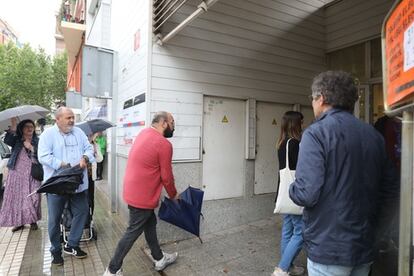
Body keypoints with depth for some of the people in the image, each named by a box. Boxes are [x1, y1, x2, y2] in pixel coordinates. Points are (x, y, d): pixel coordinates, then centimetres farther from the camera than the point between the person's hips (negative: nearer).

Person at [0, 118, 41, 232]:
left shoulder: (37, 141, 10)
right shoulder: (16, 140, 11)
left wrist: (31, 148, -11)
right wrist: (13, 126, -21)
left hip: (32, 173, -1)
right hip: (16, 173, 1)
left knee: (33, 197, -4)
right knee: (16, 196, 1)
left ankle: (33, 221, 8)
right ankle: (19, 221, 12)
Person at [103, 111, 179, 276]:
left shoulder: (144, 133, 5)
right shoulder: (164, 144, -21)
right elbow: (166, 177, -15)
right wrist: (173, 195, 4)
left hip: (134, 191, 9)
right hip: (142, 196, -9)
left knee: (150, 224, 20)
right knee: (133, 232, 7)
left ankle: (159, 259, 36)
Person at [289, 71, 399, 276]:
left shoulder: (316, 133, -17)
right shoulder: (374, 135, 1)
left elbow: (306, 194, -23)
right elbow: (390, 192, 5)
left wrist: (292, 189, -2)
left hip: (328, 250, -6)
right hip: (365, 248, 6)